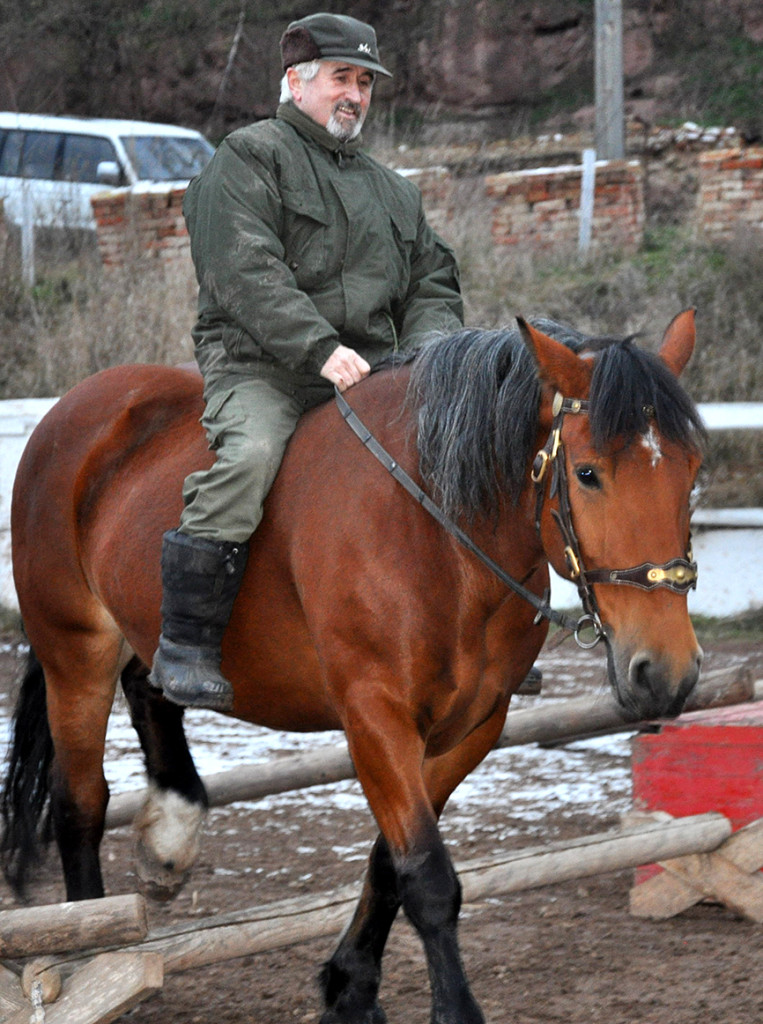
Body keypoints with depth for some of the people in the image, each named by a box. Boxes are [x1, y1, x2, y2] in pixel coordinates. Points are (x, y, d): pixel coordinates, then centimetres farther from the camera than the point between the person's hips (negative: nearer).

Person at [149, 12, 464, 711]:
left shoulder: (392, 191, 27)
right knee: (249, 453, -34)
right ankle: (186, 644, -28)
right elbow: (245, 274, -11)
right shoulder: (249, 160, 3)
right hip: (261, 368, -6)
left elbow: (434, 283, 25)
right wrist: (321, 348, -22)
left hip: (371, 372, 6)